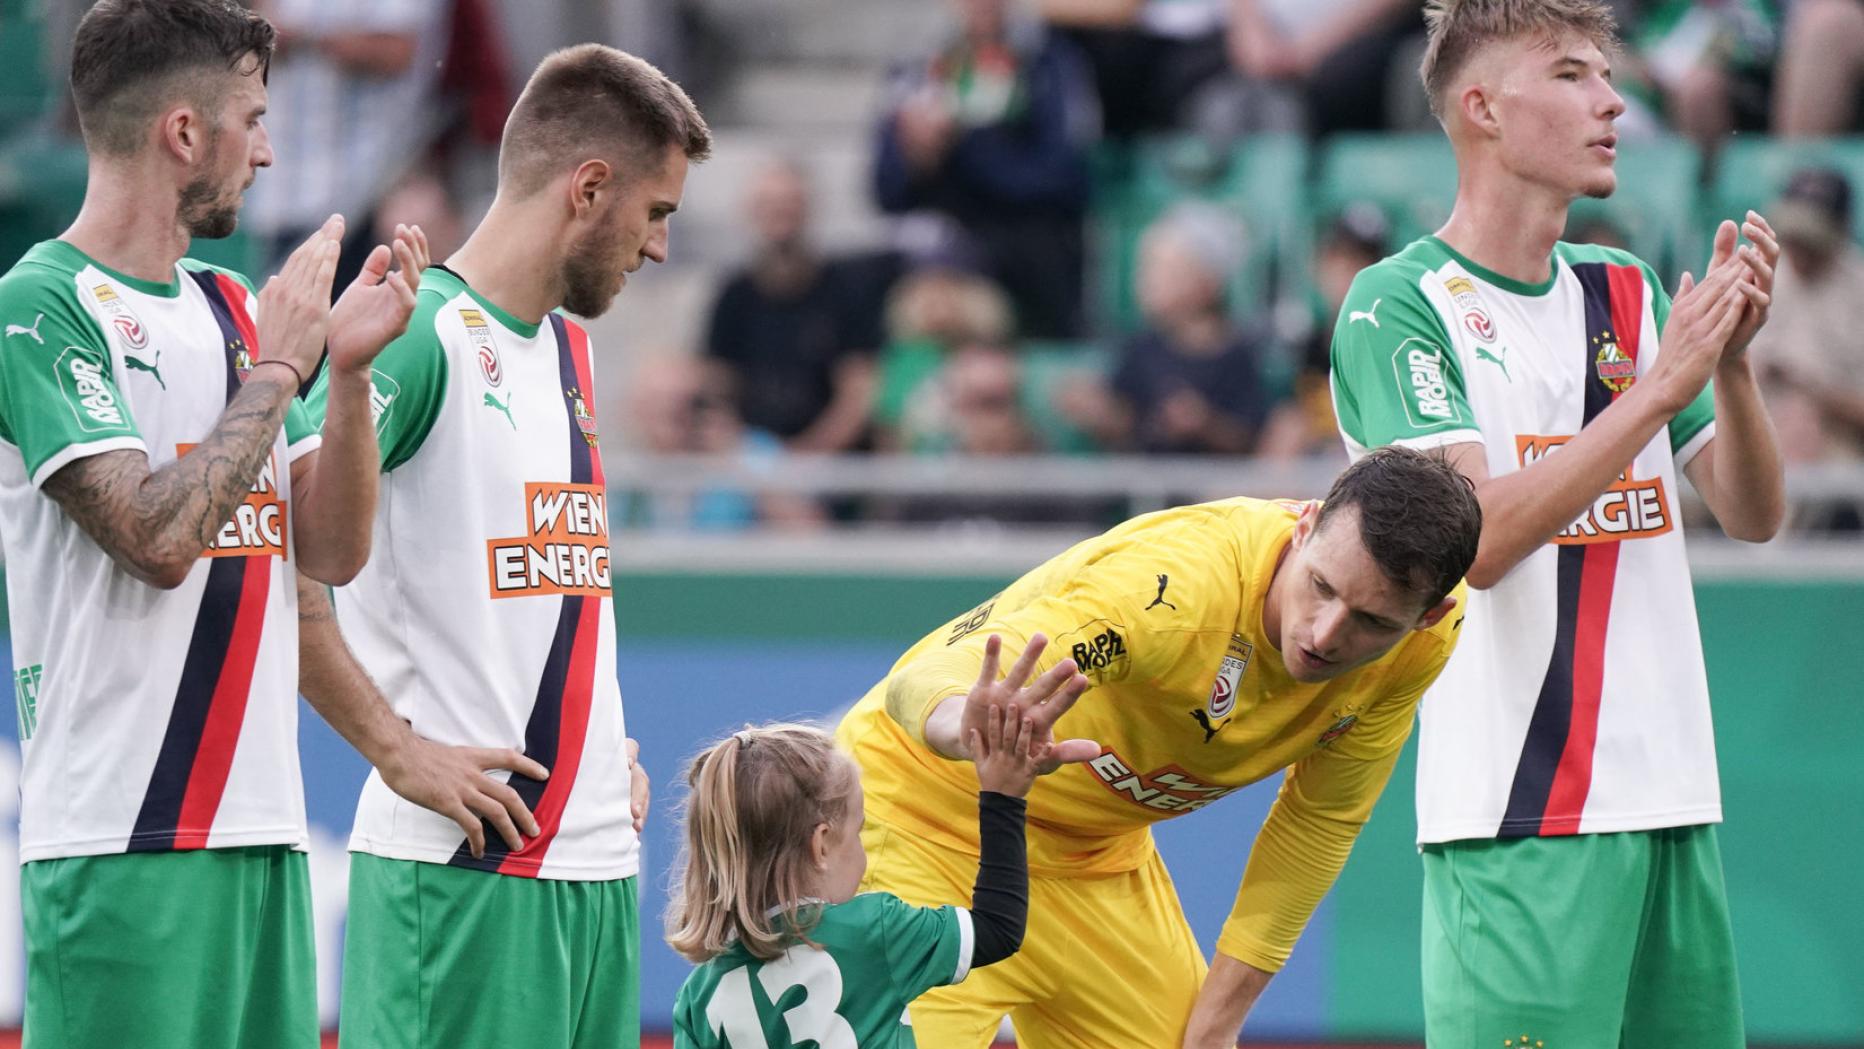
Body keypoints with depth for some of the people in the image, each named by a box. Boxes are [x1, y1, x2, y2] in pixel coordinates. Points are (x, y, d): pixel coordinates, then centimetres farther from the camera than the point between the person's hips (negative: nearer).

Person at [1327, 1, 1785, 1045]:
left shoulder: (1627, 294, 15)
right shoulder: (1398, 305, -5)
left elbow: (1754, 514, 11)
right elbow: (1477, 538, -17)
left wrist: (1731, 358, -7)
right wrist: (1659, 388, -18)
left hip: (1671, 794, 6)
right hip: (1519, 818, -6)